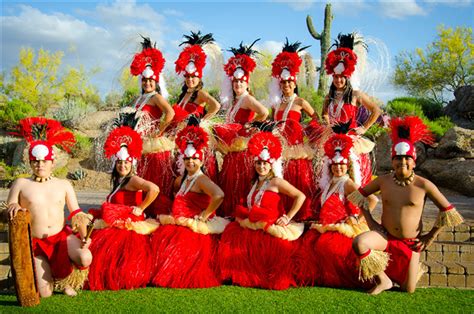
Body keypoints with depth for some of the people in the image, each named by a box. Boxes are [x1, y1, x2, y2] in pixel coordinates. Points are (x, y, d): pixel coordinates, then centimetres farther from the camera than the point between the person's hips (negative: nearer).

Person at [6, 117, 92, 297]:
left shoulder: (64, 185, 7)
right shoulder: (21, 184, 3)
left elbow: (77, 214, 7)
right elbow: (8, 212, 6)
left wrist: (84, 237, -8)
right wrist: (13, 207, -18)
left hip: (62, 236, 1)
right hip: (36, 243, -1)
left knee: (85, 258, -31)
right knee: (44, 294, -12)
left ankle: (65, 278, 6)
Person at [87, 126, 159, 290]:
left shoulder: (133, 180, -11)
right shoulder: (118, 181, 17)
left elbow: (154, 189, -31)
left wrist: (140, 209, -21)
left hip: (129, 228, -9)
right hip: (116, 226, 9)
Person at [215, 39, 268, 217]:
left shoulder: (247, 99, -9)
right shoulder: (233, 101, 17)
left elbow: (264, 113, -26)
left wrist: (248, 124, -13)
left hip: (243, 148, -8)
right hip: (232, 151, 8)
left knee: (240, 183, -6)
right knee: (228, 183, 10)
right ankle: (228, 212, 17)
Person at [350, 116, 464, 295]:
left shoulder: (424, 185, -15)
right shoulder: (383, 181, -8)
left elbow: (447, 211, -4)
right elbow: (360, 194, 8)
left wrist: (430, 237, -2)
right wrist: (370, 221, 1)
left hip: (411, 243, -1)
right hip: (385, 236, 1)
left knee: (408, 290, 3)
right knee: (359, 242, -32)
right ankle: (383, 280, -9)